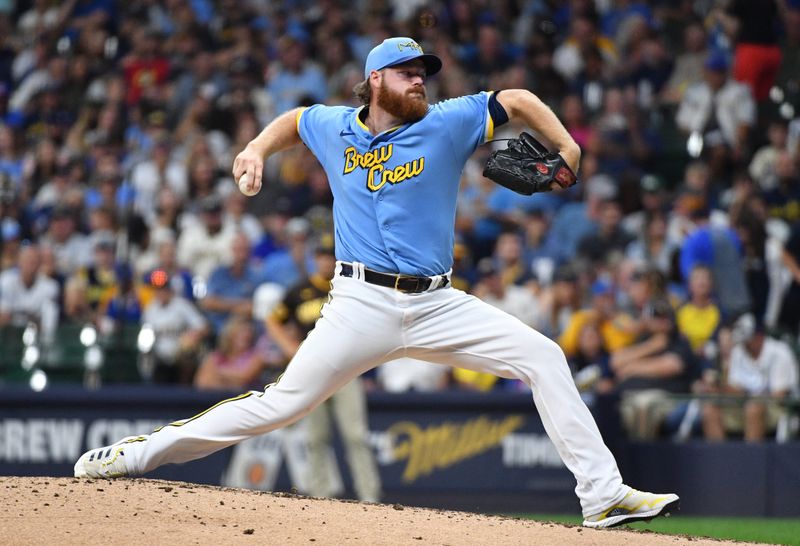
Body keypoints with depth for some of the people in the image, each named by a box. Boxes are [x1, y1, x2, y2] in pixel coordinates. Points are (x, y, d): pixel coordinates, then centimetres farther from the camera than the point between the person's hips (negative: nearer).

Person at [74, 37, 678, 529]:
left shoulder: (446, 124, 2)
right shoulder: (334, 127, 7)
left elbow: (517, 100, 7)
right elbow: (293, 119, 29)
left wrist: (566, 149, -6)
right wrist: (258, 149, 12)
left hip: (437, 304, 2)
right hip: (362, 305, -1)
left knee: (544, 357, -11)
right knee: (281, 403, -8)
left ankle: (604, 495, -9)